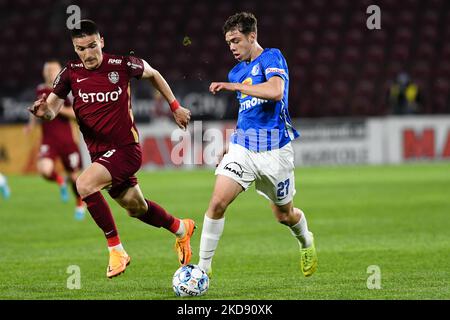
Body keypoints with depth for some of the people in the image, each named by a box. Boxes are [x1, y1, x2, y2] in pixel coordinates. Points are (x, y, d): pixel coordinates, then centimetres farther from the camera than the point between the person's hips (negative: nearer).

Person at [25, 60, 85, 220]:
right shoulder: (40, 90, 6)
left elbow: (76, 113, -15)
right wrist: (32, 122, 15)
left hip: (66, 140, -2)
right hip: (48, 140, 2)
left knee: (74, 175, 6)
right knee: (44, 169, -25)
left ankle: (80, 205, 34)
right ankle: (60, 182, 11)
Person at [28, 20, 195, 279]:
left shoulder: (122, 65, -12)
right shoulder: (71, 73, -3)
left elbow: (153, 74, 8)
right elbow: (52, 108, -3)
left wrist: (175, 107, 12)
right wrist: (44, 111, -27)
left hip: (125, 148, -6)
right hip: (99, 152, 6)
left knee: (85, 185, -28)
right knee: (136, 208, 21)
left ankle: (116, 250, -17)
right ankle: (181, 229, 49)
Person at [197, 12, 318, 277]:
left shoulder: (272, 58, -8)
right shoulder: (237, 72, 13)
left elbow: (275, 91, -28)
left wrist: (233, 86, -27)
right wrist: (232, 144, 21)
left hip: (274, 151, -5)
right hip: (243, 148, 5)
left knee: (285, 215, 12)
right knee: (217, 202, -17)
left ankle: (307, 243, 46)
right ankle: (204, 265, -11)